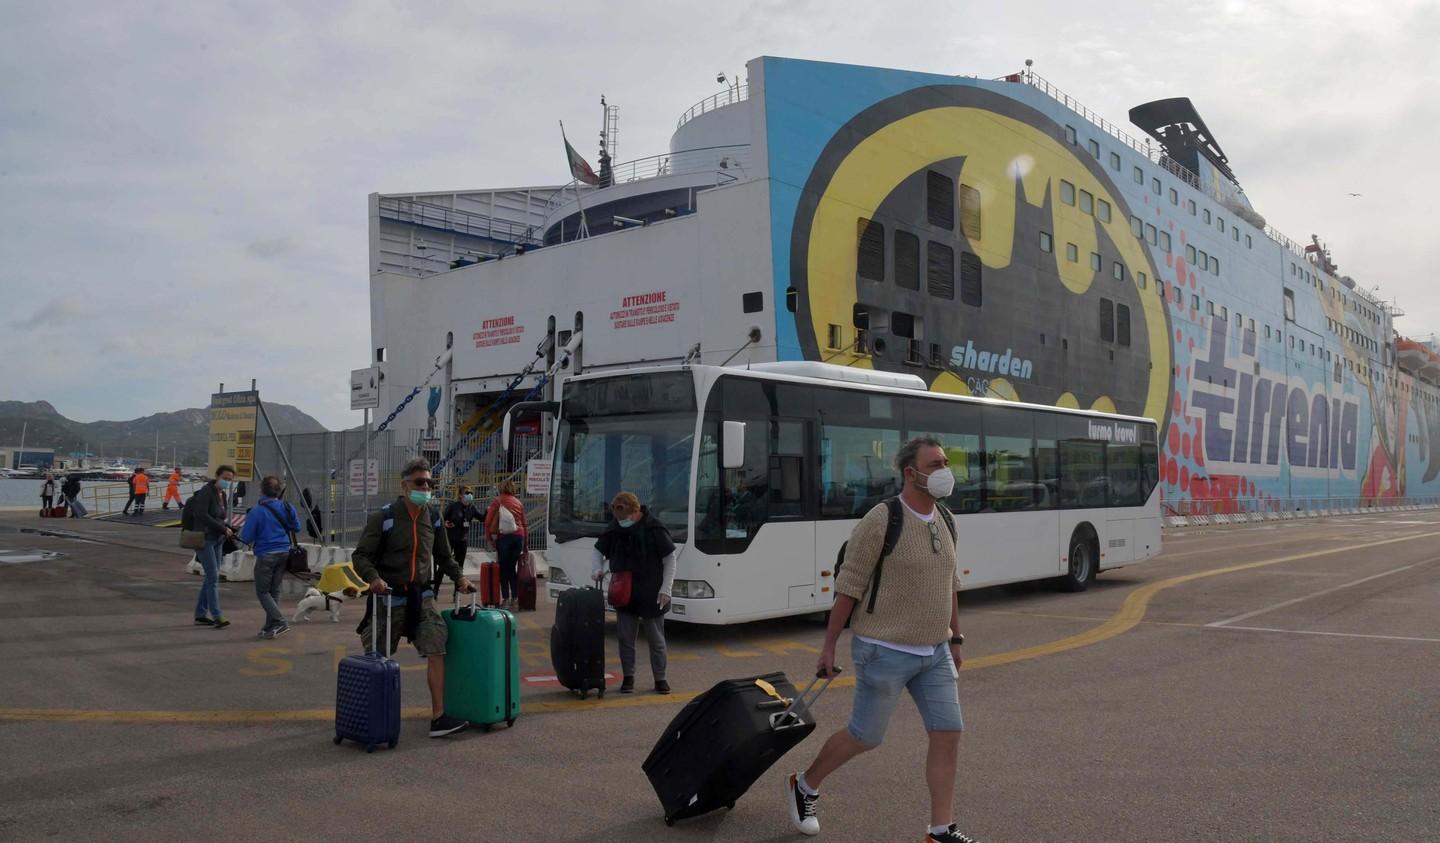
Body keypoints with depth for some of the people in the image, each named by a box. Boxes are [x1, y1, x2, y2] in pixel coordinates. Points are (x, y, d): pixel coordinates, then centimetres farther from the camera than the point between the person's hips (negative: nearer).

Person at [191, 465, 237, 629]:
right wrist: (223, 528, -20)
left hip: (218, 540, 8)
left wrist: (228, 530, 1)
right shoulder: (206, 491, -12)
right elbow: (202, 514, -20)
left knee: (211, 578, 9)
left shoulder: (224, 494, 12)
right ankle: (217, 616, -15)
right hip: (204, 538, -8)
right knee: (213, 577, -13)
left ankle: (200, 615, 16)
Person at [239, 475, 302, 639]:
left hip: (266, 556, -5)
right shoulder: (287, 508, 0)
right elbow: (296, 528, 12)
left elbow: (246, 538, -10)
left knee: (262, 592, 4)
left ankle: (280, 622, -10)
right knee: (274, 591, 15)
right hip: (284, 553, 6)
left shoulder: (257, 512, -15)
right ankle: (270, 626, 18)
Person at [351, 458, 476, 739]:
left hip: (422, 596, 4)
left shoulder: (433, 519, 8)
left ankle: (438, 718, -7)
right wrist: (373, 578, -26)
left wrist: (459, 578, 6)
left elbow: (444, 556, 20)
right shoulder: (383, 518, -8)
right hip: (390, 597, -4)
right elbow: (361, 555, -8)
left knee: (436, 650, -8)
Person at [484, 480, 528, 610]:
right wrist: (524, 544, 18)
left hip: (503, 536, -3)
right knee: (513, 568, 10)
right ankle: (515, 599, 7)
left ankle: (505, 599, -4)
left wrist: (489, 537, 6)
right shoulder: (518, 502, 12)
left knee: (503, 569, 2)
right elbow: (524, 523, 13)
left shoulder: (497, 501, 2)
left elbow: (488, 521, -3)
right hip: (518, 536, 3)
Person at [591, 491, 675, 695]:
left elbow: (670, 560, -8)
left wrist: (665, 589, -13)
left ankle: (660, 678, 16)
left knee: (656, 639, 6)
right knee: (626, 637, 8)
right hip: (623, 594, 3)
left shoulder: (654, 529, -13)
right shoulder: (613, 529, -2)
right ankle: (628, 677, 20)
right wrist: (597, 569, -9)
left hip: (651, 595, -3)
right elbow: (599, 551, 12)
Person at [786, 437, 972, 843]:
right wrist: (829, 645, -11)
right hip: (885, 652, -6)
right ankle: (804, 786, 30)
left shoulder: (945, 520, 5)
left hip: (934, 652, 7)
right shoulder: (881, 521, -17)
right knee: (865, 737, 6)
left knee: (948, 735, 1)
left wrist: (955, 638, 18)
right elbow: (848, 587, -13)